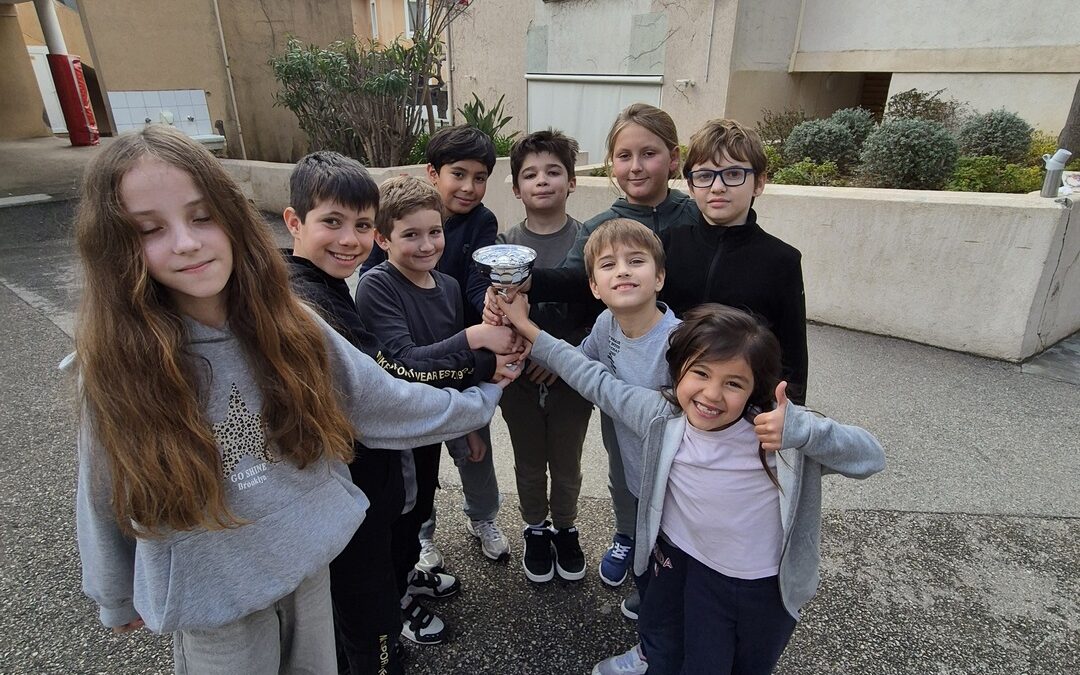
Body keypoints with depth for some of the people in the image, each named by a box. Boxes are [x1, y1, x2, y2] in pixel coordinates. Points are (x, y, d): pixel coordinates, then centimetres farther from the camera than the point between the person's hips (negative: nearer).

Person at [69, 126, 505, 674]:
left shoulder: (288, 328, -14)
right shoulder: (114, 368, -19)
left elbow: (384, 401, -4)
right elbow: (104, 501, -5)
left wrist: (479, 402, 5)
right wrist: (117, 599, 9)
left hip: (311, 564, 3)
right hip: (210, 599, -2)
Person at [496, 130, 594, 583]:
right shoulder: (504, 244, -3)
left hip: (572, 376, -1)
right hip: (520, 376, 1)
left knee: (566, 464, 17)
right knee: (529, 464, 18)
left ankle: (565, 530, 43)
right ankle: (535, 532, 43)